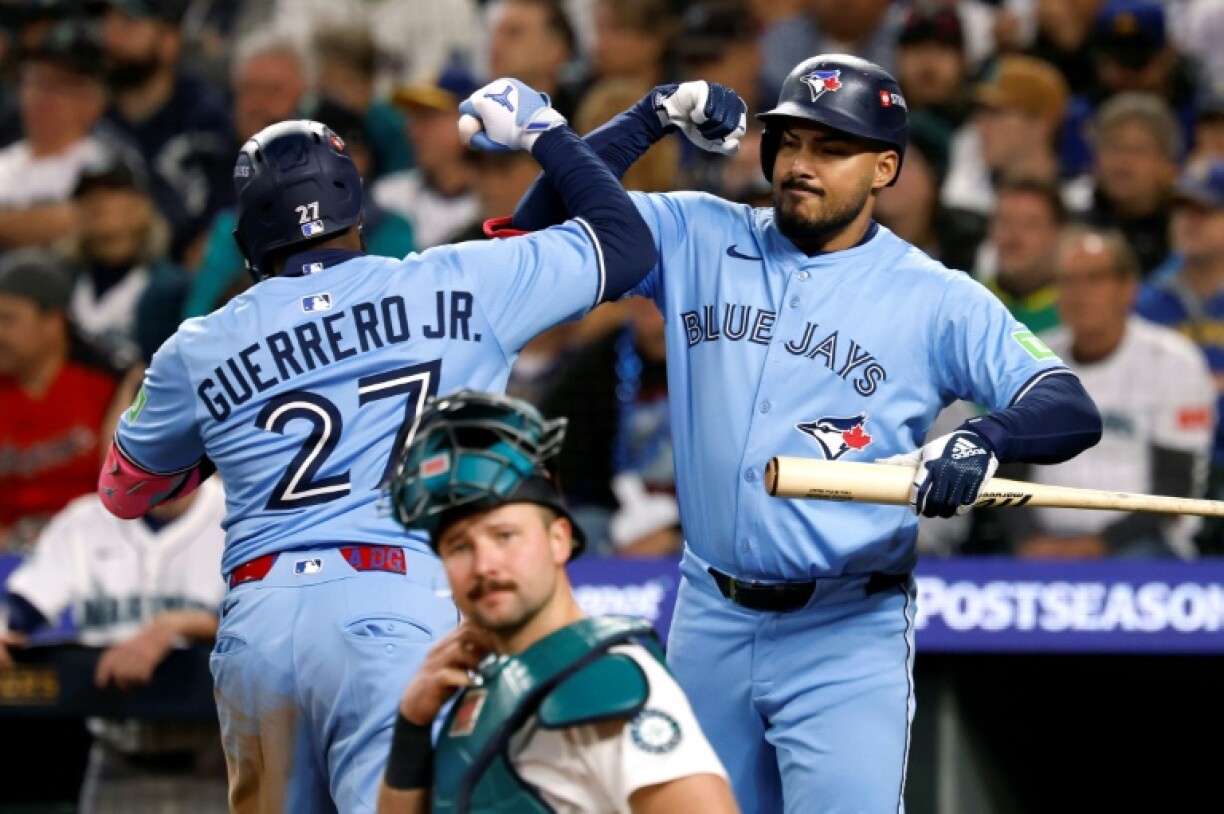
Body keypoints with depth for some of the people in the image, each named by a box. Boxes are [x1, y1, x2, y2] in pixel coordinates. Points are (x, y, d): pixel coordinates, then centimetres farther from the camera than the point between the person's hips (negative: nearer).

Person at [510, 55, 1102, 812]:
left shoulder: (937, 300, -4)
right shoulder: (696, 239, 6)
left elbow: (1072, 411, -12)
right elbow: (546, 218, 3)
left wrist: (981, 438, -34)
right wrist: (648, 119, -8)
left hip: (849, 641, -4)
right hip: (710, 626, 4)